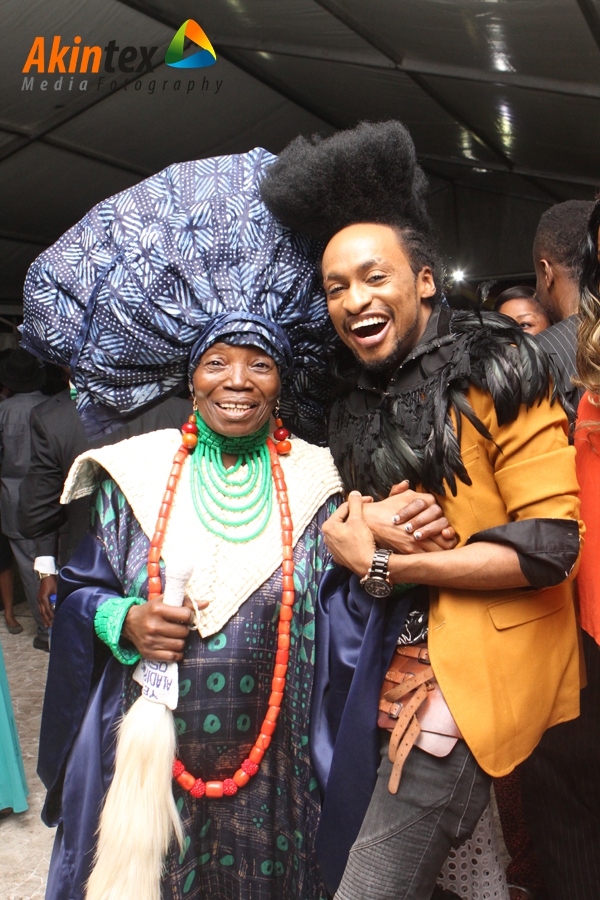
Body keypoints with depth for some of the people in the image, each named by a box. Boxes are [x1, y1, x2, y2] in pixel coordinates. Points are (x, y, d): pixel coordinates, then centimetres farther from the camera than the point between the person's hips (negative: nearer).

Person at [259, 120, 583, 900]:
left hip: (478, 668, -6)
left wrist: (383, 564, -15)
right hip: (401, 660, 7)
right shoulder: (358, 396, 9)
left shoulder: (496, 372, -11)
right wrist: (367, 524, -6)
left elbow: (550, 545, -17)